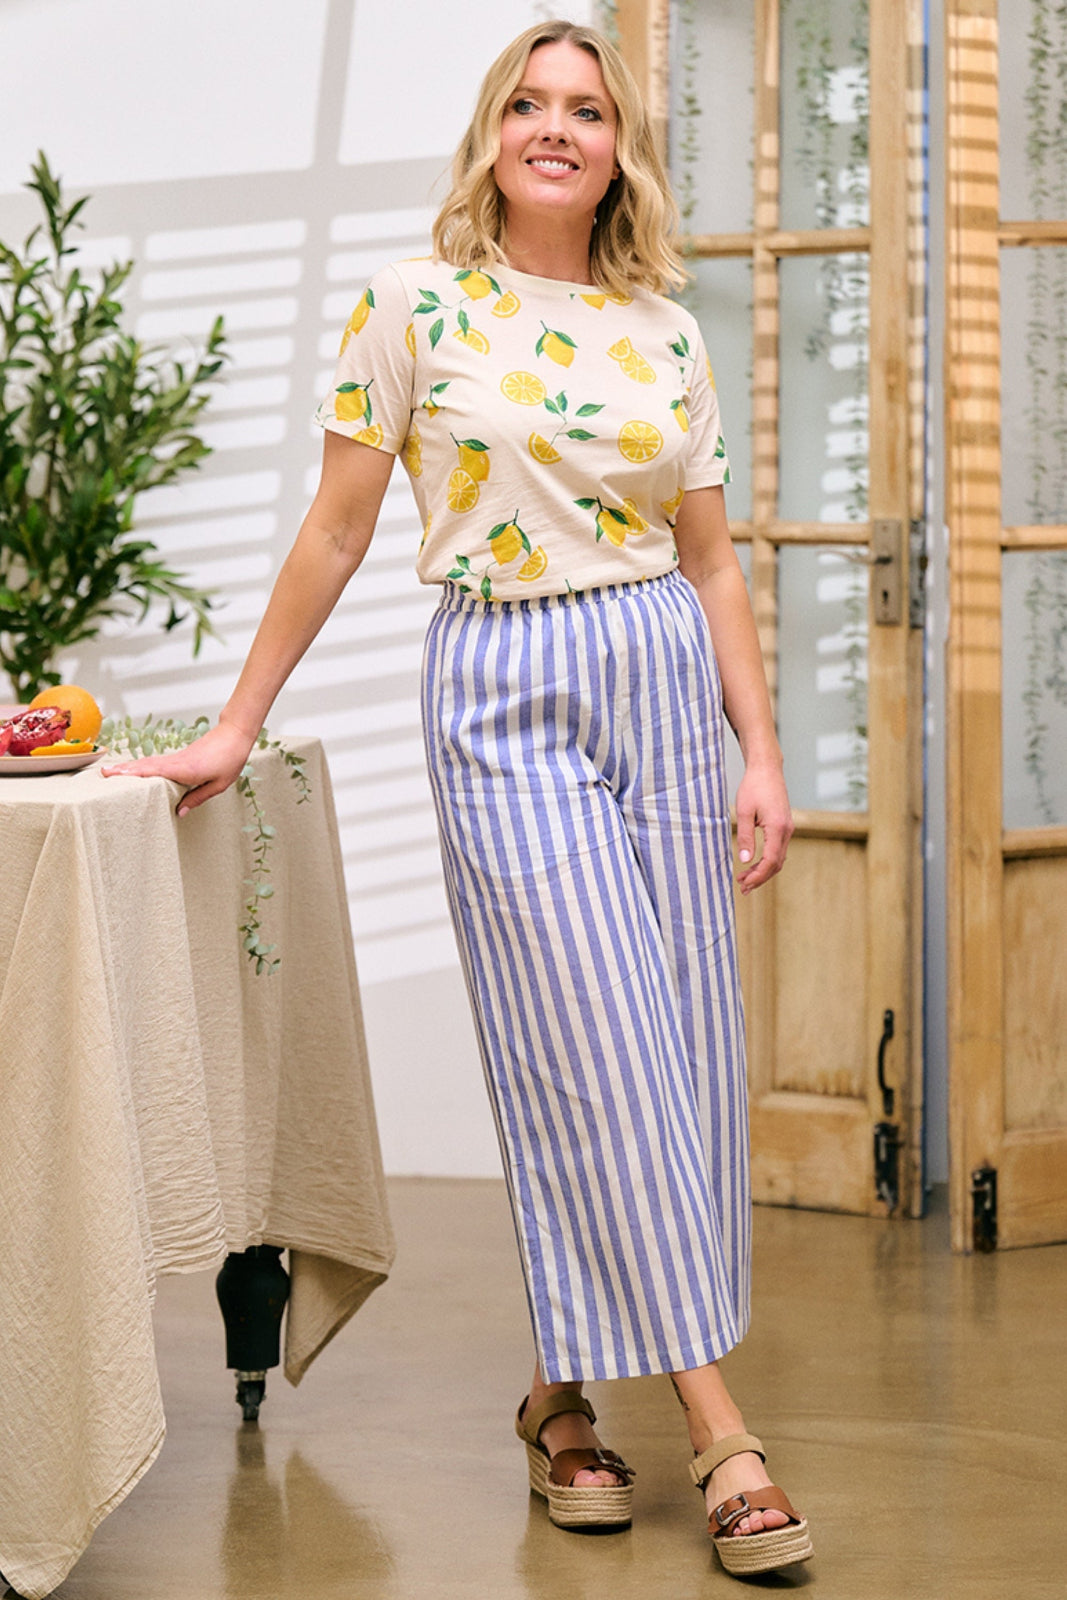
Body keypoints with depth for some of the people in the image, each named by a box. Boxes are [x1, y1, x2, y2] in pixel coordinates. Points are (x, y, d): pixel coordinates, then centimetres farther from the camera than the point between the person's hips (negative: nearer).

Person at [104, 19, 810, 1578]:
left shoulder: (665, 332, 9)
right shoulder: (416, 307, -1)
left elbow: (713, 561, 12)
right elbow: (337, 532, 2)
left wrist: (762, 751, 5)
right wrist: (237, 725, 3)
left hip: (666, 684, 4)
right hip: (504, 694, -4)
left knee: (683, 1046, 3)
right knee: (594, 1056, -8)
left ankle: (567, 1393, 17)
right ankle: (718, 1429, -6)